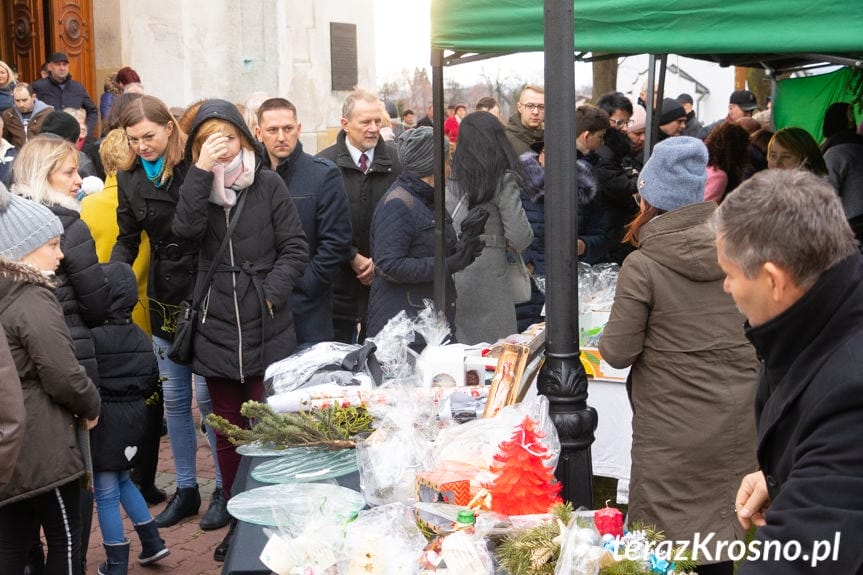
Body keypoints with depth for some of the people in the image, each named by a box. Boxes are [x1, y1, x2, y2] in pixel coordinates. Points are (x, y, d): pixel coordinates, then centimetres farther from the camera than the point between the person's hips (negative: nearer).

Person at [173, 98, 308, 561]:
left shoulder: (268, 185, -2)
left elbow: (295, 249, -2)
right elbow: (185, 230, -14)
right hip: (216, 330, 3)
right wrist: (202, 171, -19)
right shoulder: (197, 188, 6)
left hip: (266, 330, -3)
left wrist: (271, 293, -13)